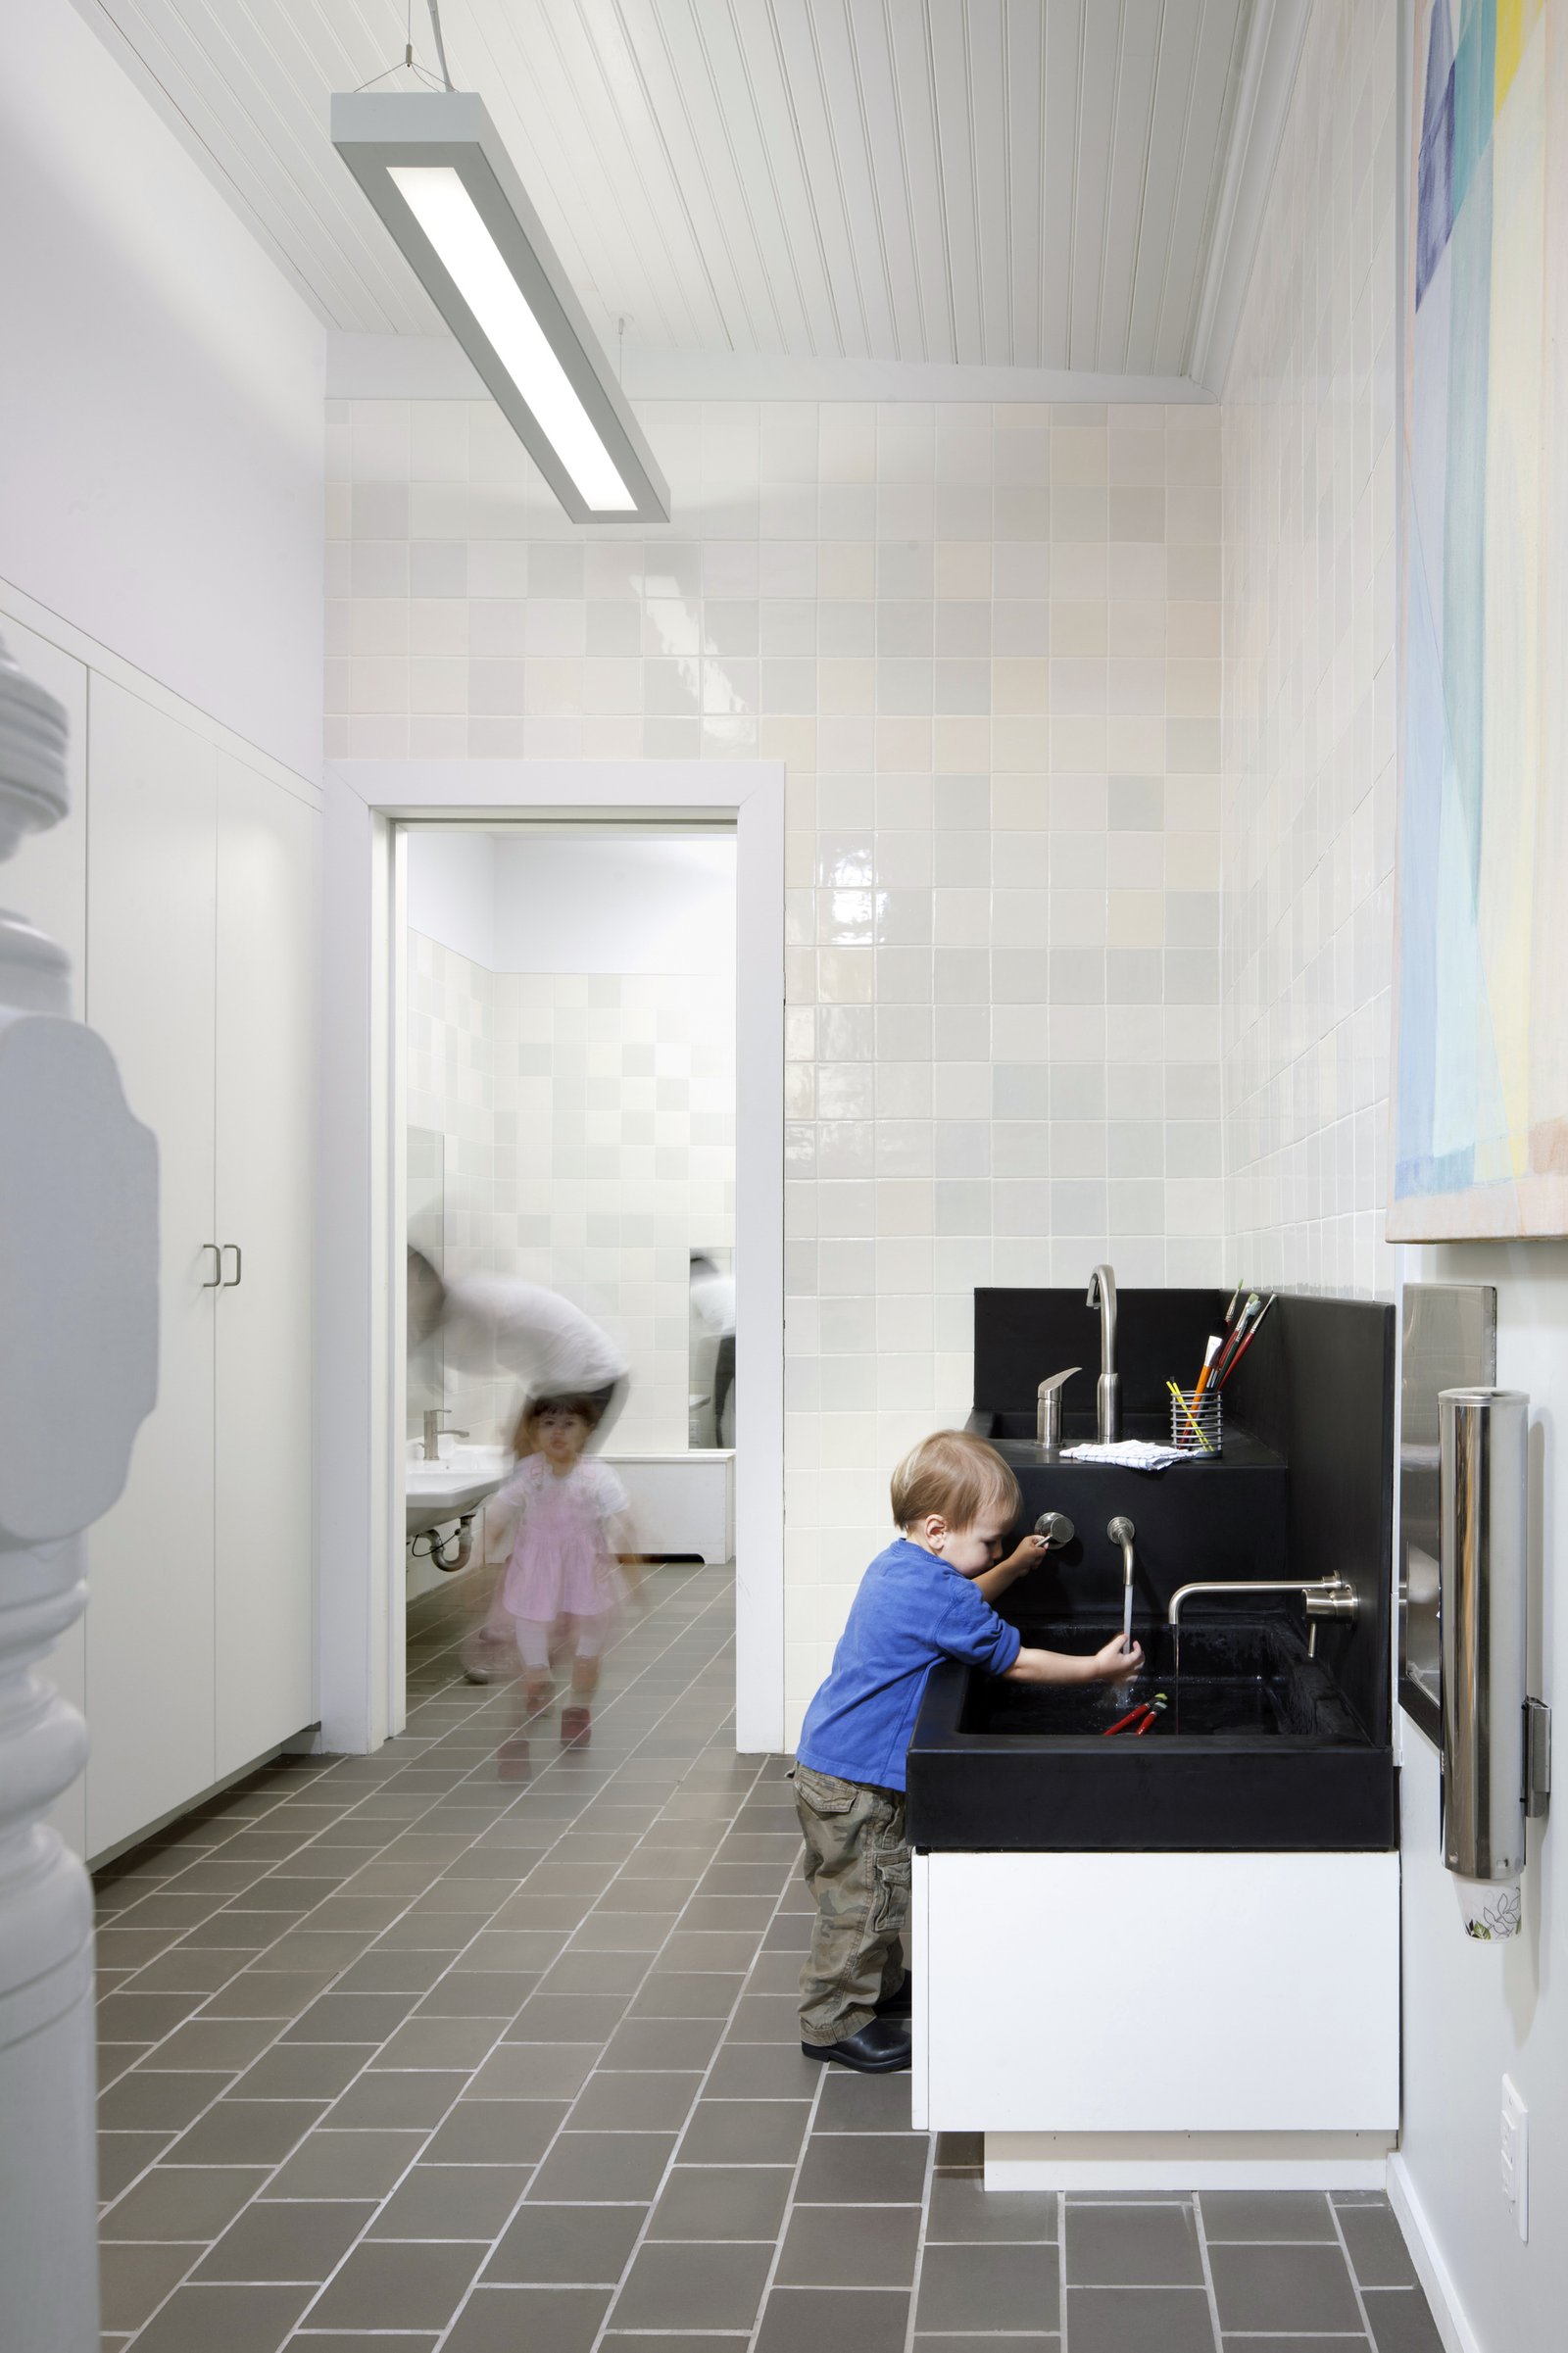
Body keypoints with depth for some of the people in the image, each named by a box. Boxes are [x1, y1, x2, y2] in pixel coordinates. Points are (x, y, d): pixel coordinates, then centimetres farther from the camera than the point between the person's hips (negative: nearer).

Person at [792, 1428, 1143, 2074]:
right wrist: (1097, 1667, -7)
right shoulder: (934, 1590, -25)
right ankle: (833, 2022, 14)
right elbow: (1013, 1661, -17)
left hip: (834, 1763, 10)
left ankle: (879, 1986, 39)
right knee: (863, 1901, 2)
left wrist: (1013, 1566, 19)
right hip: (854, 1783, -10)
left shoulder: (899, 1565, 7)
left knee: (872, 1895, 24)